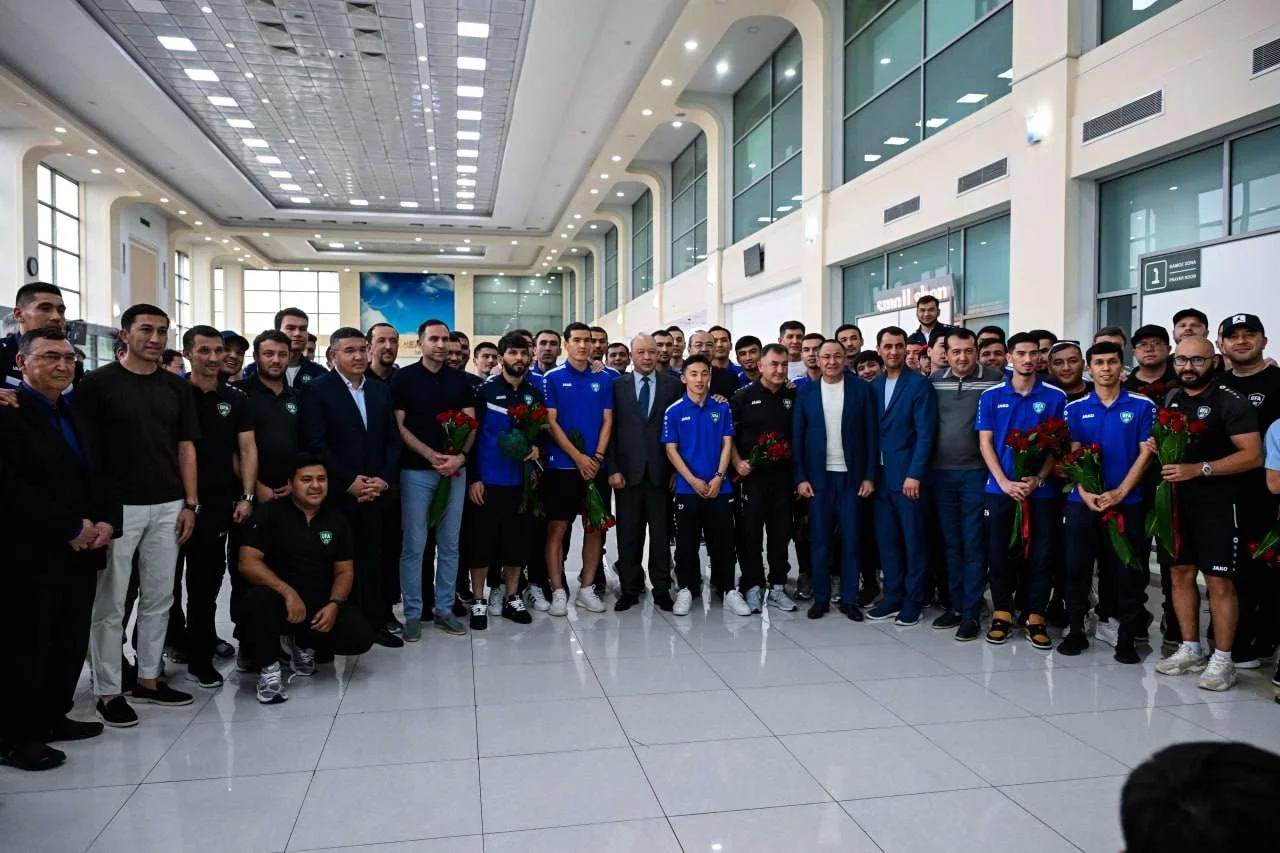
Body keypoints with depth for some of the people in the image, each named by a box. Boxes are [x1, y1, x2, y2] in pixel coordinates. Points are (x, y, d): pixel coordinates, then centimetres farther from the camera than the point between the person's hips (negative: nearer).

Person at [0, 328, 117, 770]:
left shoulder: (78, 411, 14)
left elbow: (98, 474, 16)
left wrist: (106, 520, -2)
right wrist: (70, 527, -16)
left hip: (80, 552, 7)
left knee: (71, 645, 12)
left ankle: (52, 716, 28)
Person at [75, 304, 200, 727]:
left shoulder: (176, 387, 9)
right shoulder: (98, 383, -4)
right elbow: (83, 449, -6)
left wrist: (190, 503, 4)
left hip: (168, 508, 5)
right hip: (117, 507, -5)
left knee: (159, 599, 11)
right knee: (110, 604, 2)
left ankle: (148, 679, 24)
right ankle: (108, 691, 13)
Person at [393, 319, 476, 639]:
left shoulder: (460, 379, 9)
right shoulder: (404, 378, 0)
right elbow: (399, 426, -4)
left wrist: (460, 456, -11)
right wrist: (432, 455, -14)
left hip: (455, 470, 3)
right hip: (416, 471, -3)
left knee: (449, 544, 8)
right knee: (414, 545, 0)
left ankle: (444, 610, 18)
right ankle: (413, 613, 11)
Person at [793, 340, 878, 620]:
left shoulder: (862, 390, 1)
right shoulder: (805, 392, 4)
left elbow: (872, 435, 1)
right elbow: (797, 437, 3)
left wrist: (870, 476, -4)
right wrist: (800, 478, -4)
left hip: (852, 476, 0)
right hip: (818, 477, 1)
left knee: (850, 539, 4)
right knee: (819, 540, 5)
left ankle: (849, 599, 15)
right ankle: (820, 598, 14)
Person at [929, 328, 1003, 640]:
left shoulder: (995, 379, -5)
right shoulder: (934, 381, 5)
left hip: (977, 473, -3)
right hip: (942, 473, 4)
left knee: (973, 544, 1)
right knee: (951, 542, 11)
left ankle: (971, 613, 9)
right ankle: (955, 605, 22)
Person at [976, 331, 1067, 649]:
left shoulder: (1055, 396, 2)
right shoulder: (991, 396, 3)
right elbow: (985, 444, 0)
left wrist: (1038, 479, -12)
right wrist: (1005, 482, -11)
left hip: (1040, 490, 0)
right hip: (999, 488, 0)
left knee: (1041, 555, 3)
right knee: (999, 553, 4)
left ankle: (1036, 617, 15)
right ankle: (1002, 614, 17)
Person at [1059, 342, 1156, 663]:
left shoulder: (1142, 406, 1)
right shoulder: (1076, 408, 6)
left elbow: (1145, 454, -3)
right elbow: (1073, 454, 3)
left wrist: (1120, 492, -12)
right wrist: (1085, 493, -11)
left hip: (1127, 502, -1)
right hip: (1082, 502, 2)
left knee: (1127, 573, 3)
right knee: (1077, 569, 5)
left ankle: (1127, 638, 14)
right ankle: (1075, 630, 18)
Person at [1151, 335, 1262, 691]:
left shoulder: (1231, 401, -10)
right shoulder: (1171, 399, 11)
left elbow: (1252, 455, -16)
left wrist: (1199, 469, -24)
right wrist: (1156, 447, 2)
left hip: (1218, 504, -6)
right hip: (1177, 501, 7)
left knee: (1219, 582, -4)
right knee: (1181, 574, 10)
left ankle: (1222, 660, 6)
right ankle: (1190, 650, 22)